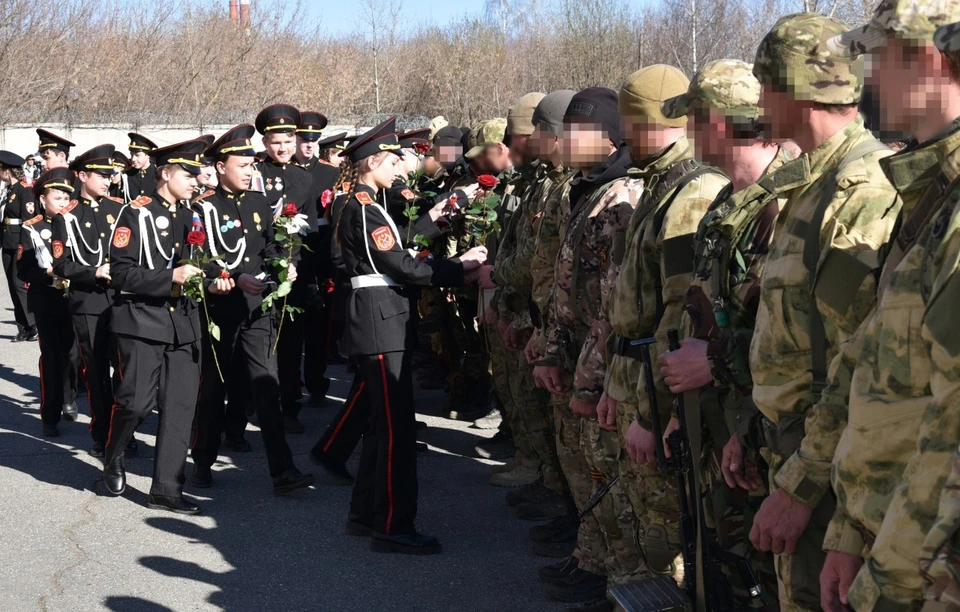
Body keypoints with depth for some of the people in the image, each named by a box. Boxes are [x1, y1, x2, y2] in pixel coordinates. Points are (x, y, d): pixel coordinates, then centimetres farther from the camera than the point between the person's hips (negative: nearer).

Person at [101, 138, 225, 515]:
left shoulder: (191, 217, 14)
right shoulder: (136, 214, -7)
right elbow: (121, 273, -14)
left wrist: (210, 283, 4)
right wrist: (171, 276, -22)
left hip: (183, 322, 6)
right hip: (143, 321, -6)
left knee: (180, 408, 2)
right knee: (137, 402, -9)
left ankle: (166, 489, 7)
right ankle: (113, 458, 21)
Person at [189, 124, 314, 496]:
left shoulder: (260, 203, 10)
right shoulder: (205, 207, -7)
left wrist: (284, 266, -4)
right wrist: (236, 279, -25)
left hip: (257, 307, 3)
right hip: (218, 307, -3)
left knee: (267, 385, -4)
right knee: (212, 386, 9)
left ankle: (282, 472, -7)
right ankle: (203, 463, 26)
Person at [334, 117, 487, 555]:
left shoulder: (363, 205, 17)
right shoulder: (364, 209, -14)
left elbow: (399, 255, 13)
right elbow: (403, 267, -18)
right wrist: (460, 267, -12)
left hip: (382, 321, 11)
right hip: (379, 323, -11)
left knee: (384, 422, 16)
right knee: (396, 426, -8)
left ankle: (366, 514, 25)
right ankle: (393, 527, -4)